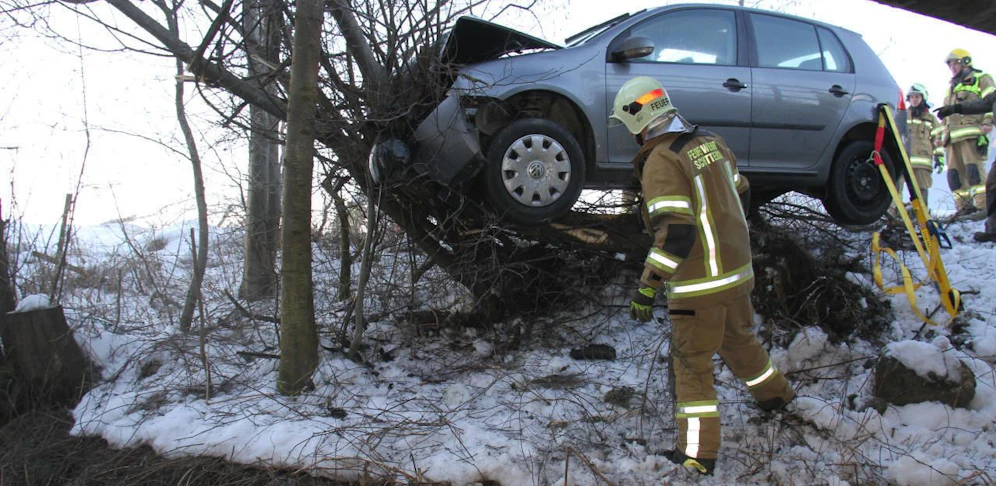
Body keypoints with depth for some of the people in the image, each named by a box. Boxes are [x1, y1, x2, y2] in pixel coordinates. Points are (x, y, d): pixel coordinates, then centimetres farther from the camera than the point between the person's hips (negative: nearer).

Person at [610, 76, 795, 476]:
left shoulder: (660, 162, -20)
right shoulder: (711, 142, 5)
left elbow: (675, 233, -27)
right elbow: (741, 195, 15)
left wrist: (647, 286, -22)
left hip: (700, 283, -8)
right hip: (737, 270, 8)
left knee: (691, 364, 3)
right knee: (738, 339, 29)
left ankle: (697, 454, 11)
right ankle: (776, 395, 51)